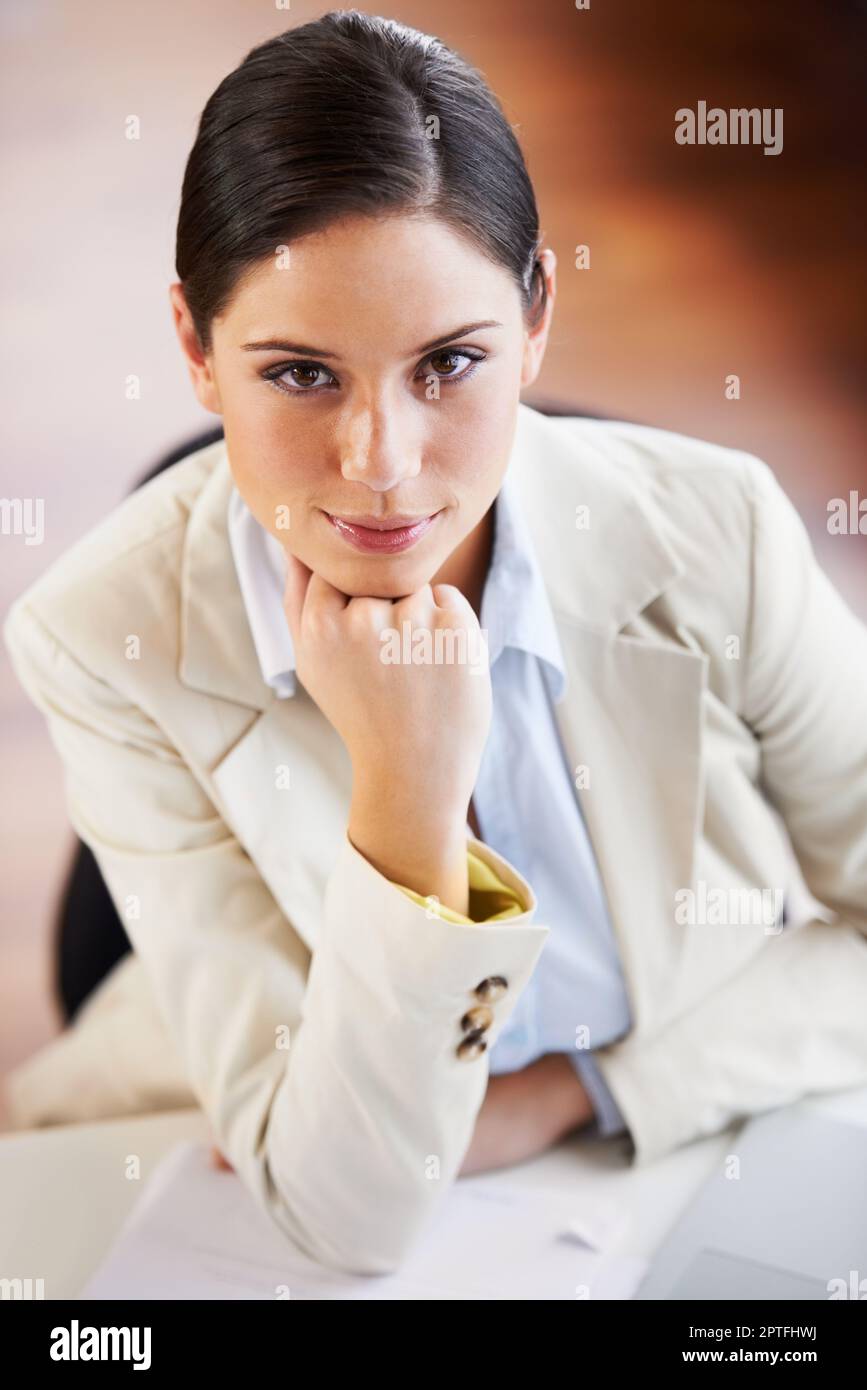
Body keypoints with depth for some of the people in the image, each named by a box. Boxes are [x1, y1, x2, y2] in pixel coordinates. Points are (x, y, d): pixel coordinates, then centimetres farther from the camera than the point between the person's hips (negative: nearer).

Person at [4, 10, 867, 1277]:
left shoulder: (714, 532, -19)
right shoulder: (107, 642, -22)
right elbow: (349, 1218, -23)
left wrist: (575, 1086, -15)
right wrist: (408, 796, -35)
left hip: (692, 1165, 2)